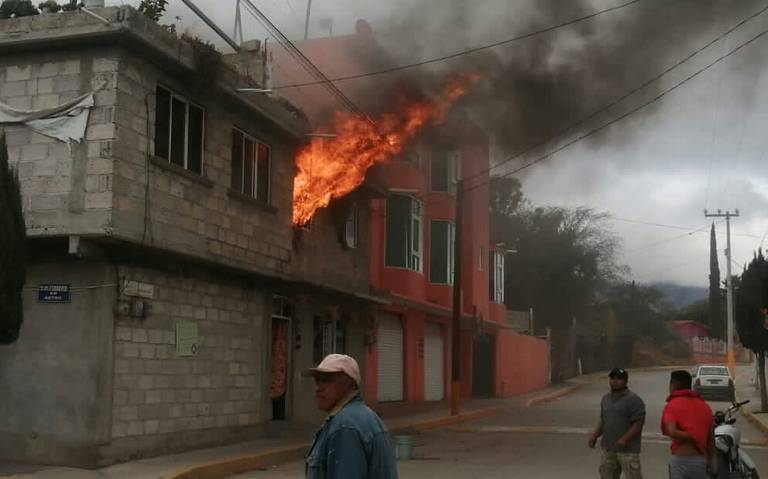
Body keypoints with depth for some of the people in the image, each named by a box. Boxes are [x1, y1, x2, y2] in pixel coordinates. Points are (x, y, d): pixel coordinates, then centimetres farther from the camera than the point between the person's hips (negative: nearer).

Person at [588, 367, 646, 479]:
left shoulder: (634, 400, -10)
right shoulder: (606, 398, 13)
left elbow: (638, 423, -14)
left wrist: (625, 439, -25)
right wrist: (595, 435, 2)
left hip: (628, 449, -7)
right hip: (608, 448, 7)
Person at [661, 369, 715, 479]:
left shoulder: (672, 405, -3)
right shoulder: (705, 406, 13)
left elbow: (672, 432, -20)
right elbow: (711, 438, 17)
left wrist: (690, 437, -6)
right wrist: (709, 460, 27)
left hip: (680, 460, -5)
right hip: (701, 460, 5)